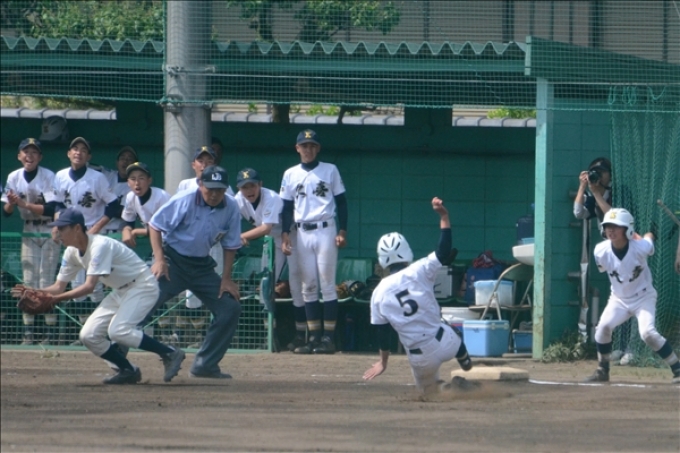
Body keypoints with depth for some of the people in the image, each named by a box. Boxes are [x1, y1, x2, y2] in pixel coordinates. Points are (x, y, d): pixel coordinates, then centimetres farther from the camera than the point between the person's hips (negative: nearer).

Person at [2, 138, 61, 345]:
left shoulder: (49, 177, -14)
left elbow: (51, 210, -22)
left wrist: (23, 204, -29)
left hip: (50, 232, -4)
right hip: (29, 232, 4)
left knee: (46, 282, -7)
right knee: (28, 283, 0)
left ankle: (50, 333, -4)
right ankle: (28, 333, 0)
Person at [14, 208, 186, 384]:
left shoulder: (99, 246, -26)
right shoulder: (72, 252, 1)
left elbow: (90, 286, -33)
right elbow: (59, 287, 3)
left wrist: (57, 298, -40)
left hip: (142, 286, -9)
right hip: (121, 291, 9)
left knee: (118, 330, -29)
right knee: (88, 336, -1)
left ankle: (170, 354, -19)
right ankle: (128, 371, 11)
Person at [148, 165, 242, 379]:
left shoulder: (231, 208, -6)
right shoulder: (184, 201, -17)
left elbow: (230, 245, 4)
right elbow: (155, 226, -12)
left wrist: (226, 279, -1)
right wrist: (159, 259, -21)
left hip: (202, 265, 5)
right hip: (173, 261, -5)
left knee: (230, 309, -2)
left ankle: (205, 365, 8)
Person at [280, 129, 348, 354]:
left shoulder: (330, 170, 5)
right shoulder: (290, 175, 10)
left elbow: (341, 202, 4)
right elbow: (286, 207, 11)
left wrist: (342, 232, -5)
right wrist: (284, 234, 0)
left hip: (325, 231, -3)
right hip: (302, 233, 3)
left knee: (327, 285, -5)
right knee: (308, 287, 4)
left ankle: (328, 337, -6)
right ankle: (313, 337, 6)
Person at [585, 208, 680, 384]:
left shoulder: (640, 247, -26)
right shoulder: (601, 251, -20)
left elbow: (649, 236, -1)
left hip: (643, 297, -3)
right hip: (619, 299, 3)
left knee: (647, 332, -22)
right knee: (603, 326, -19)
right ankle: (602, 371, 1)